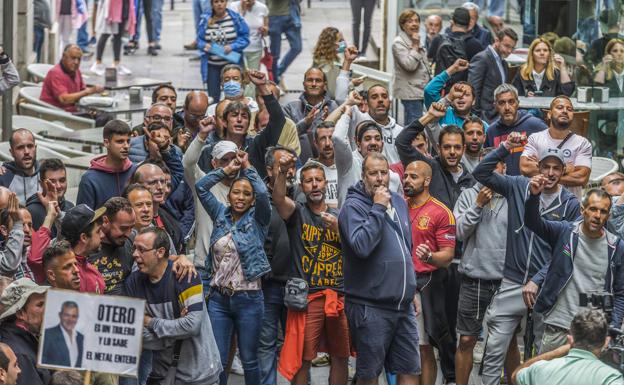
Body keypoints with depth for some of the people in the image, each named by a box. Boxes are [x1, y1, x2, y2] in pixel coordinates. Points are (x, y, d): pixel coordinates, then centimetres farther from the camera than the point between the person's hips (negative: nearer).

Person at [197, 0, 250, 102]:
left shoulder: (236, 18, -5)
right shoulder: (205, 20, -1)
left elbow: (244, 38, -3)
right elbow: (200, 40, 6)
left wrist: (232, 47, -19)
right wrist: (204, 46, -16)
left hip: (231, 63, -2)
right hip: (212, 65, 2)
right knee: (213, 97, 6)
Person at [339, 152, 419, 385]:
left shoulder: (399, 203, 13)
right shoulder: (354, 206, -10)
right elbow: (361, 246, -27)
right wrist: (378, 208, -21)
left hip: (404, 306, 7)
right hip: (371, 308, -7)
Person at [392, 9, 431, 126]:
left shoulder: (415, 41, 18)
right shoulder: (398, 43, -9)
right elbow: (409, 65, -21)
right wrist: (415, 46, -14)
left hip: (419, 89, 9)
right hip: (410, 90, -9)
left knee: (409, 125, 11)